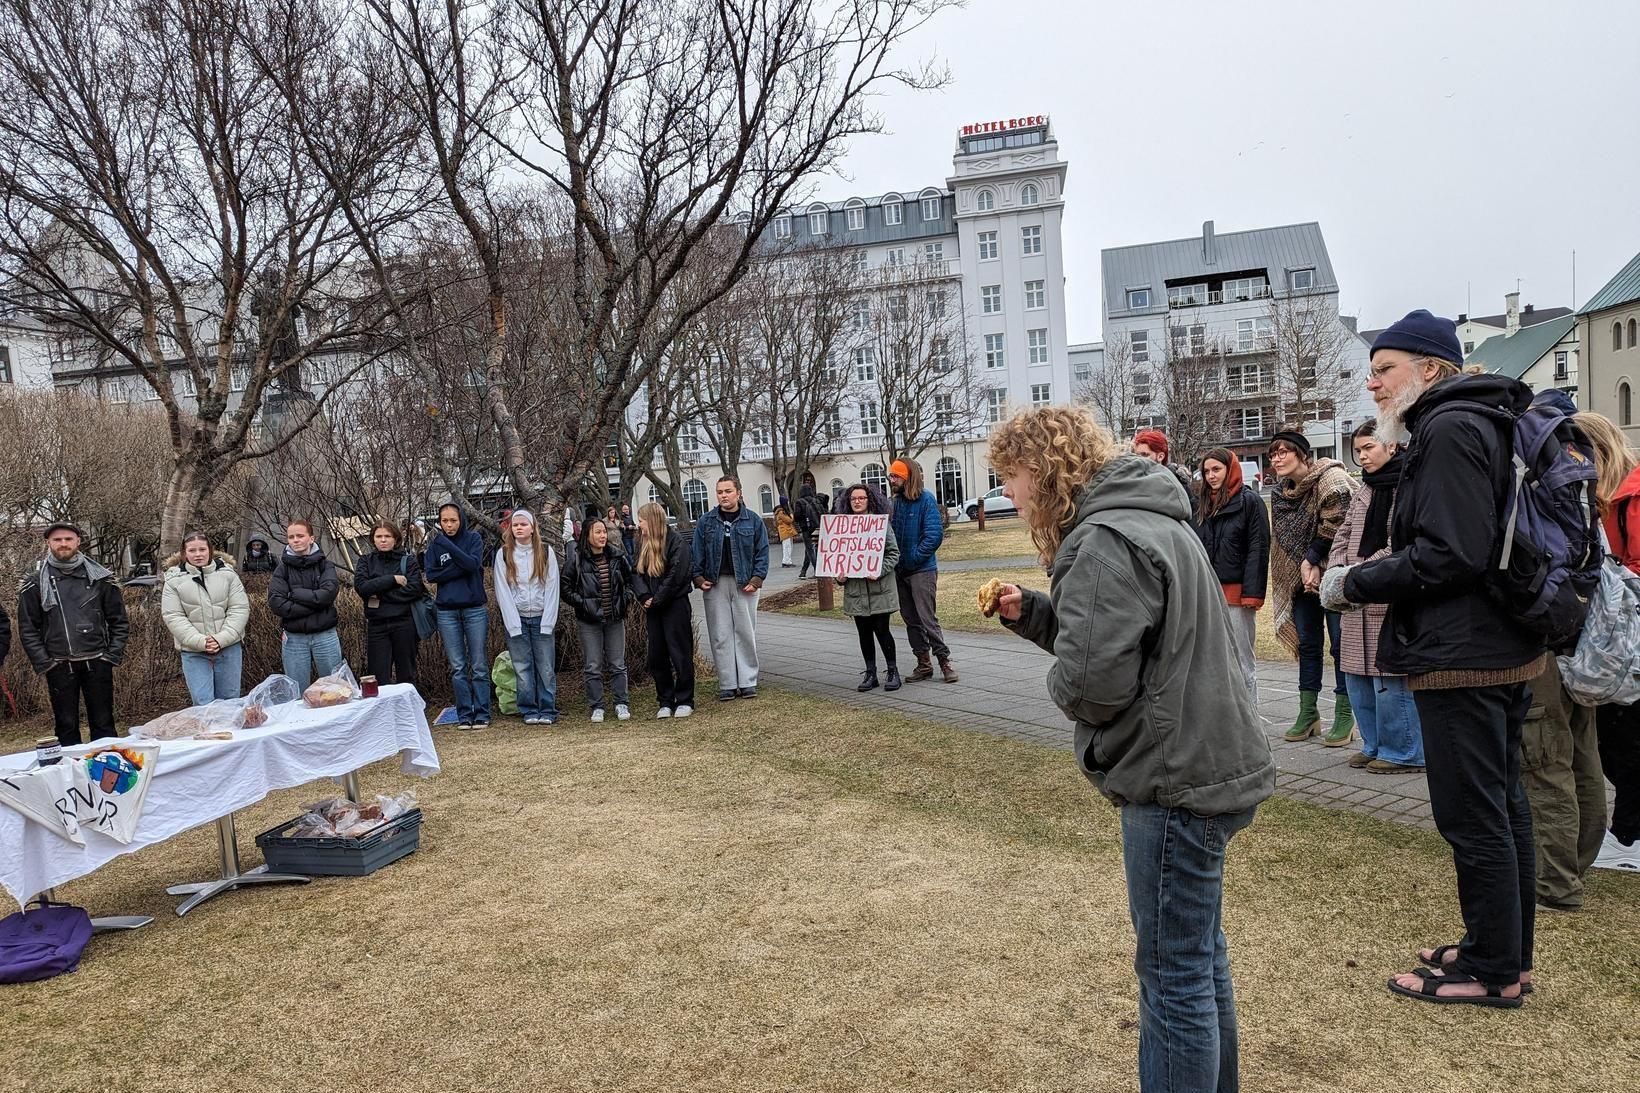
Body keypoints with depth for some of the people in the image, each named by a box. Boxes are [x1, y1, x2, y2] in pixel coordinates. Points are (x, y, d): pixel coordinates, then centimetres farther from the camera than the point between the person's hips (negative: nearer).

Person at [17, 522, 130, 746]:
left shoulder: (100, 578, 3)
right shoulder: (35, 583, 2)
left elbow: (119, 621, 5)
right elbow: (27, 629, 3)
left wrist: (113, 655, -3)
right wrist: (44, 663, -5)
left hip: (97, 663, 0)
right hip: (59, 667, 0)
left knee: (104, 724, 6)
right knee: (66, 727, 7)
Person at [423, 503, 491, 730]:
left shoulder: (473, 538, 1)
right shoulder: (435, 543, 5)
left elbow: (473, 563, -16)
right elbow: (431, 574, -5)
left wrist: (447, 544, -21)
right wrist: (460, 568, -15)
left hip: (475, 609, -2)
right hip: (447, 611, 2)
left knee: (479, 666, 0)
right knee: (457, 667, 4)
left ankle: (482, 714, 5)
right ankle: (464, 714, 10)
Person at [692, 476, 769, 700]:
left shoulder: (753, 520, 3)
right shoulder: (706, 522, 7)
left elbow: (762, 552, 2)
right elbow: (697, 552, 8)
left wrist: (757, 579, -7)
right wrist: (698, 577, -2)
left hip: (744, 583, -1)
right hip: (715, 584, 1)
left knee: (746, 633, 3)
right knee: (720, 636, 2)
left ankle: (748, 682, 12)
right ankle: (727, 684, 9)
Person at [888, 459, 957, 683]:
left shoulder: (926, 499, -10)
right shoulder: (896, 502, 8)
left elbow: (935, 535, -17)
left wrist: (913, 559, -16)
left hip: (922, 570, -7)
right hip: (900, 571, 7)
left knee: (927, 619, -8)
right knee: (911, 620, 11)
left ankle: (945, 661, 2)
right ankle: (923, 664, 19)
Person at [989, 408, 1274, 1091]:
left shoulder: (1105, 542, -21)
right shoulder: (1148, 520, 13)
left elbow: (1090, 682, -28)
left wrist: (1060, 682, -7)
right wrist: (1030, 612, 6)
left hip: (1179, 781, -11)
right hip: (1206, 765, 11)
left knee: (1174, 973, 2)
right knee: (1200, 951, 23)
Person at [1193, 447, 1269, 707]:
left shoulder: (1250, 501, -3)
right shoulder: (1202, 505, 15)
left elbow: (1258, 549, -9)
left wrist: (1252, 593, -16)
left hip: (1237, 594, -6)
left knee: (1242, 661, 1)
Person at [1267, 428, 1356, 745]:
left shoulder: (1331, 478, -11)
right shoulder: (1281, 494, 10)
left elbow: (1337, 524, -18)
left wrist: (1312, 559, -14)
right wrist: (1304, 567, -1)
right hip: (1301, 580, 7)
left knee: (1340, 644, -1)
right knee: (1307, 644, 11)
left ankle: (1344, 716, 6)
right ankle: (1307, 713, 18)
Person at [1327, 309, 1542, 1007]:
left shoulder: (1448, 429, -16)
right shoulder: (1480, 422, 16)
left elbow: (1450, 554, -24)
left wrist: (1355, 583, -14)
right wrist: (1380, 574, 10)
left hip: (1462, 658, -11)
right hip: (1504, 649, 11)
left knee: (1472, 818, 0)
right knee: (1502, 805, 18)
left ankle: (1491, 971, 12)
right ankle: (1508, 953, 31)